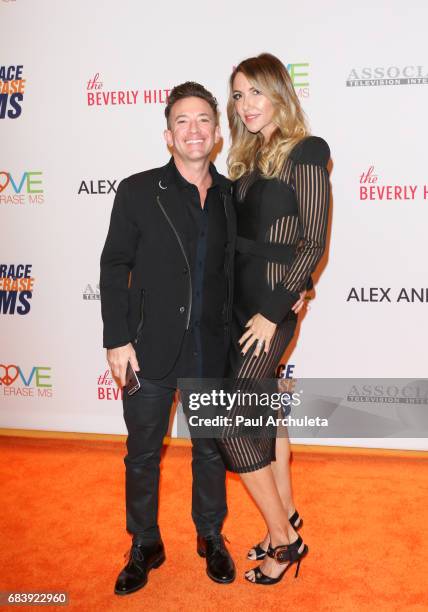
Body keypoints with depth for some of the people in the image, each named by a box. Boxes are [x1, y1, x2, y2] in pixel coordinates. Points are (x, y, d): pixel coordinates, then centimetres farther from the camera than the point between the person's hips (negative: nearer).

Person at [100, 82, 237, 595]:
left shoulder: (232, 195, 4)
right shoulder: (137, 191, -4)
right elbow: (114, 268, -5)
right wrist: (117, 340, -10)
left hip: (212, 351, 2)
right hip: (150, 349, -2)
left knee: (210, 450, 16)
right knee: (142, 455, 12)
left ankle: (211, 538, 38)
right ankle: (144, 548, 33)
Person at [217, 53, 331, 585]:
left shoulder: (304, 154, -10)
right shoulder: (248, 157, 12)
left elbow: (313, 243, -15)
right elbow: (243, 235, 12)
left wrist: (273, 312, -16)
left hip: (271, 303, -8)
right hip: (238, 300, 8)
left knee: (229, 421, -7)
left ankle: (283, 537, 10)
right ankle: (285, 516, 31)